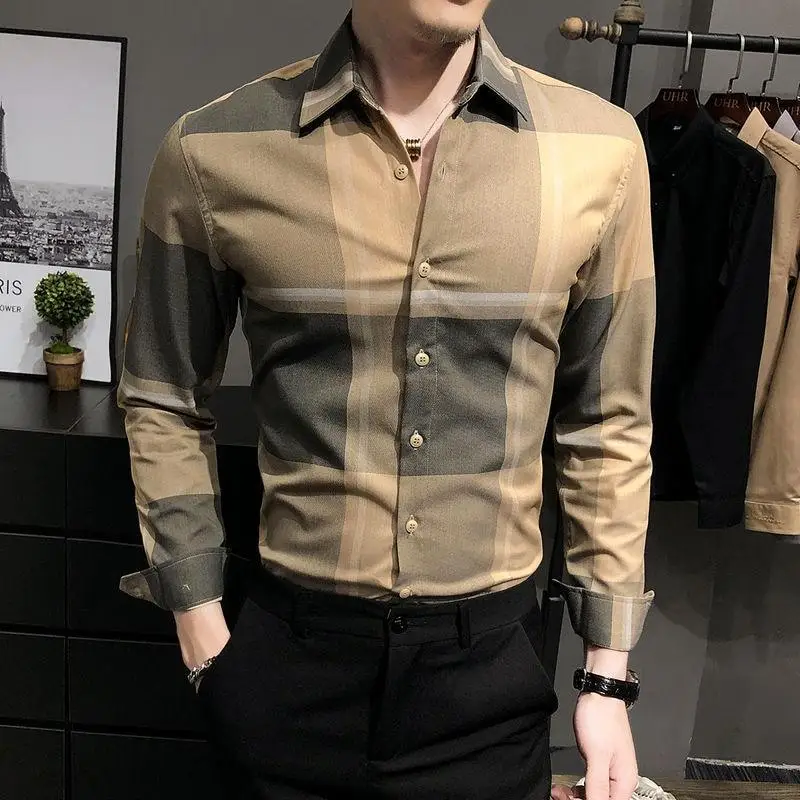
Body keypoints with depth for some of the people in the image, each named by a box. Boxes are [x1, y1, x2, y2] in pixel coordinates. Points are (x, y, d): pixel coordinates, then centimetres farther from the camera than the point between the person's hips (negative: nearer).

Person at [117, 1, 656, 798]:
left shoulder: (599, 150, -6)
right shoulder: (216, 152, -8)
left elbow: (608, 424, 1)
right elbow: (164, 403, 3)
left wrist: (607, 673, 4)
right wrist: (202, 634, 1)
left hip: (491, 655, 1)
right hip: (289, 650, 0)